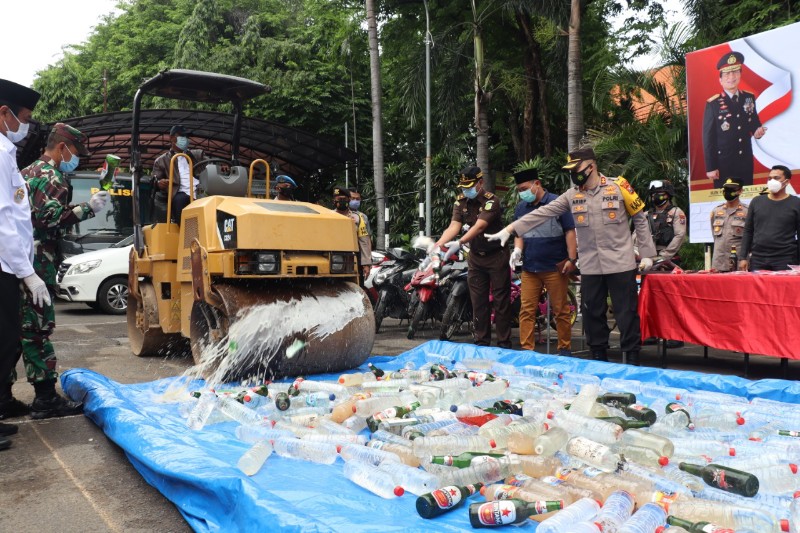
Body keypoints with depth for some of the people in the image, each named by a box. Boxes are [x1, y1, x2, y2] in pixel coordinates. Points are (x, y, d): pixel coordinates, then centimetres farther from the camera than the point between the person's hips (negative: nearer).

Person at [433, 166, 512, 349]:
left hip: (496, 256, -5)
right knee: (478, 301, 8)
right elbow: (454, 225, -13)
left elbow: (479, 226, -32)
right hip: (475, 257, 5)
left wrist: (459, 243, -45)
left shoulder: (491, 201, -18)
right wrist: (439, 244, -32)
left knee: (501, 301, 0)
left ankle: (504, 343, 7)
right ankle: (482, 341, 17)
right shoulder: (461, 202, 0)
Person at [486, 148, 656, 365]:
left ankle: (632, 357, 14)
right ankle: (599, 356, 25)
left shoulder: (618, 187, -3)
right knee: (592, 313, 11)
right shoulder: (571, 195, 4)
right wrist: (509, 229, -8)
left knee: (626, 312, 2)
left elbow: (640, 220, 3)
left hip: (620, 263, -3)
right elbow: (542, 214, -1)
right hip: (590, 266, 4)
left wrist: (646, 254, 0)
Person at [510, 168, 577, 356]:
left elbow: (570, 232, -4)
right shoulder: (520, 208, 12)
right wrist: (517, 250, -2)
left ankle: (565, 349, 16)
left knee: (561, 310, 4)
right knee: (526, 310, 2)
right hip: (530, 268, 5)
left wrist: (572, 259, -10)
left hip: (555, 267, -4)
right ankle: (526, 349, 8)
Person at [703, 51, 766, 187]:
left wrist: (758, 131, -7)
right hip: (723, 163, -5)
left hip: (746, 161, 5)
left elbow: (754, 122, 19)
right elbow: (708, 138, -11)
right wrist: (710, 167, -12)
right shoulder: (713, 104, -11)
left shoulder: (749, 98, 5)